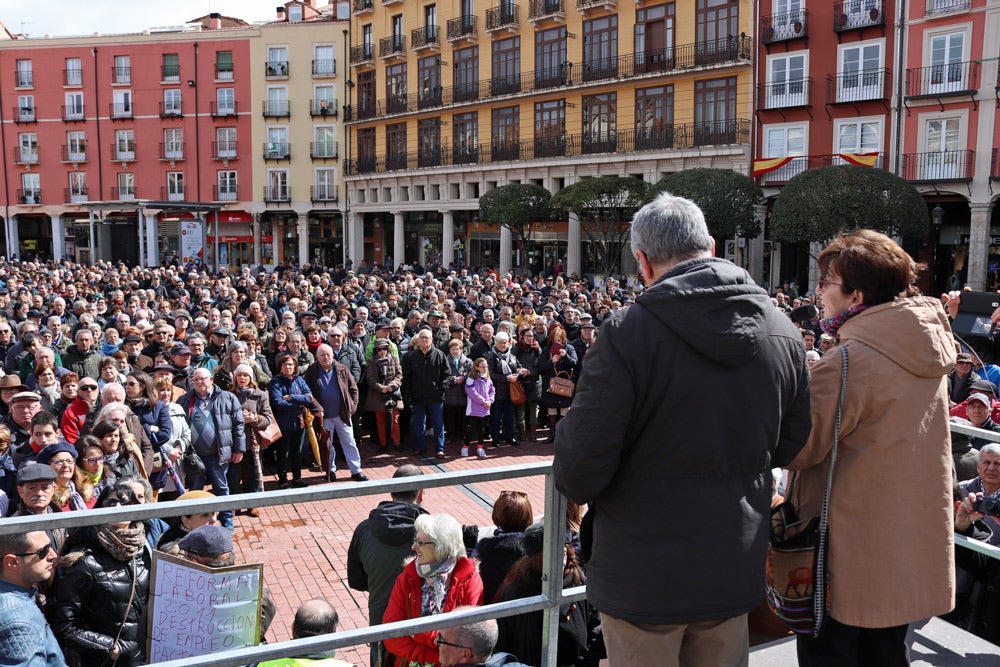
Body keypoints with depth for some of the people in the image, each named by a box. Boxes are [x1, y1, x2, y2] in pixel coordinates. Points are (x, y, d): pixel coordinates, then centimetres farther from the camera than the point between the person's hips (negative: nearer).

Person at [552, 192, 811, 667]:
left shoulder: (628, 332, -21)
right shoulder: (783, 332, -3)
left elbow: (578, 472, -21)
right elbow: (789, 446, 9)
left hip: (643, 579, -4)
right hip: (734, 574, 5)